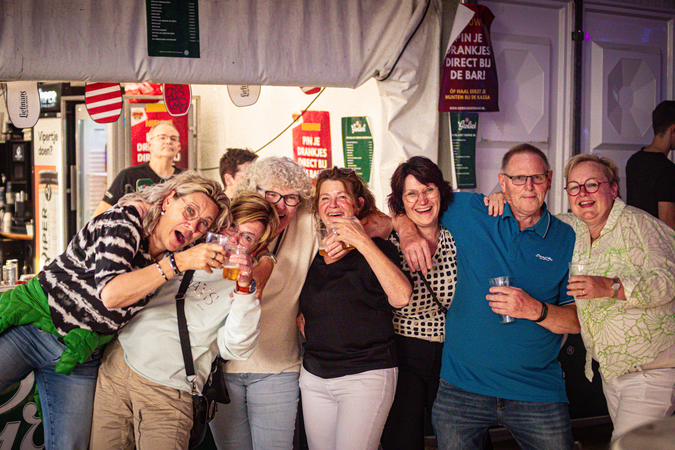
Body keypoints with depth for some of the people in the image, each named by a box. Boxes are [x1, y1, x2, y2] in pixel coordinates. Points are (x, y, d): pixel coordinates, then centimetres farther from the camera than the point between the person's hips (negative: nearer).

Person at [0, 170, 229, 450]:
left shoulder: (170, 256, 3)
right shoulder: (123, 221, -16)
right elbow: (109, 293, -29)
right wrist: (179, 263, -31)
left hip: (79, 359, 5)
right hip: (30, 322, -5)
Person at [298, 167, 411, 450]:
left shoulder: (376, 249, -3)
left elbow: (401, 298, -24)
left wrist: (362, 242, -24)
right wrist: (300, 319, 6)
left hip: (365, 375, -5)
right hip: (314, 376, 5)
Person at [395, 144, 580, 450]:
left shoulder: (567, 240, 1)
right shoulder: (468, 212, 2)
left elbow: (578, 321, 0)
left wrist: (536, 310, -18)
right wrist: (407, 231, -6)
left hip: (538, 392, 0)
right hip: (462, 387, 0)